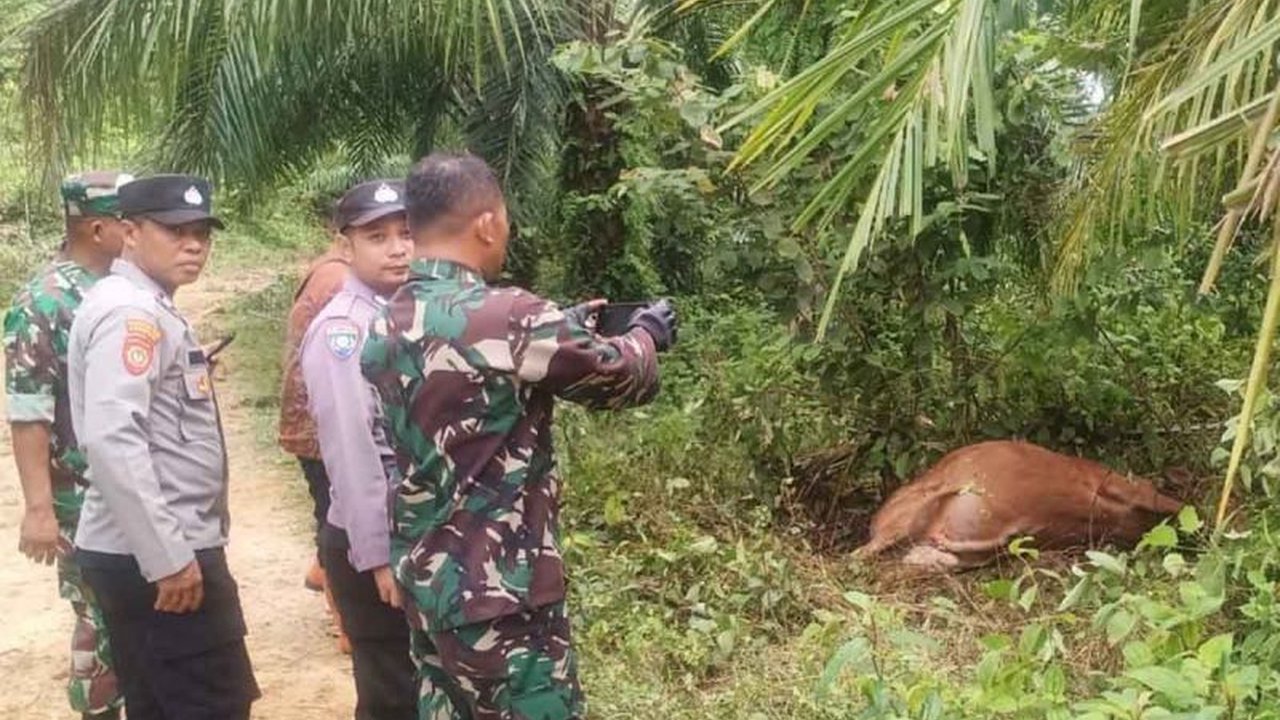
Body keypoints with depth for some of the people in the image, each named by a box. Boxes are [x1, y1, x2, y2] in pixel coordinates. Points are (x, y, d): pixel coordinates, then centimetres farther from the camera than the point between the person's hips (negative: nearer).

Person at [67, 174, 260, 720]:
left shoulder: (146, 308, 17)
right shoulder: (131, 312, -15)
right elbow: (112, 439, -26)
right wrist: (168, 557, -25)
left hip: (143, 552, 10)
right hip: (155, 557, -10)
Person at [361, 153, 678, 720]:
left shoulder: (387, 327, 2)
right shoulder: (510, 319, -21)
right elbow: (626, 379, -7)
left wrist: (562, 330, 20)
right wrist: (646, 333, 13)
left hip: (422, 580, 8)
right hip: (498, 596, -8)